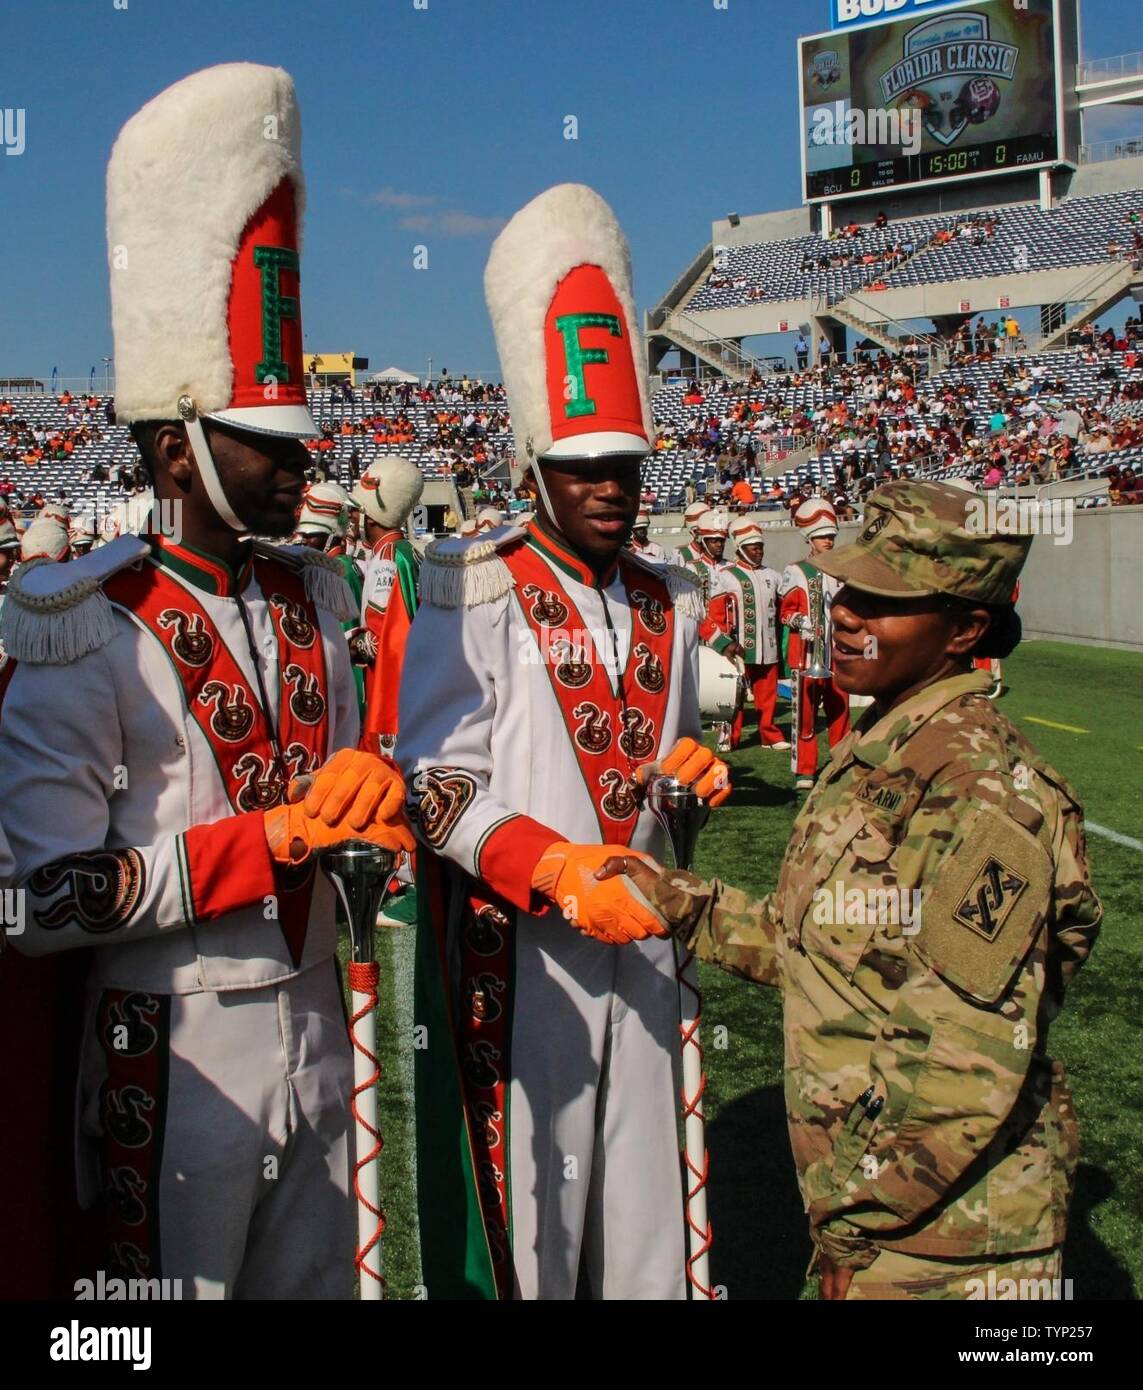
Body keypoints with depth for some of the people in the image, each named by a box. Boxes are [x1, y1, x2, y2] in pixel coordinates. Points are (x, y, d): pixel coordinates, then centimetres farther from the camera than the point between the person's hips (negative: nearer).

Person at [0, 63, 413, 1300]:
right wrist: (278, 834, -21)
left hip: (320, 1031, 6)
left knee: (322, 1278, 19)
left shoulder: (315, 598, 6)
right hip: (178, 1060, -6)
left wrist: (368, 787, -8)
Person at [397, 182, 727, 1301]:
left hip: (641, 931, 5)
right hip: (517, 940, -5)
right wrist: (557, 870, -24)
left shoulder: (668, 604, 11)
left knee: (641, 1172, 10)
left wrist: (690, 768, 0)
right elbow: (437, 781, -11)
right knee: (526, 1184, 3)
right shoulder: (475, 595, -6)